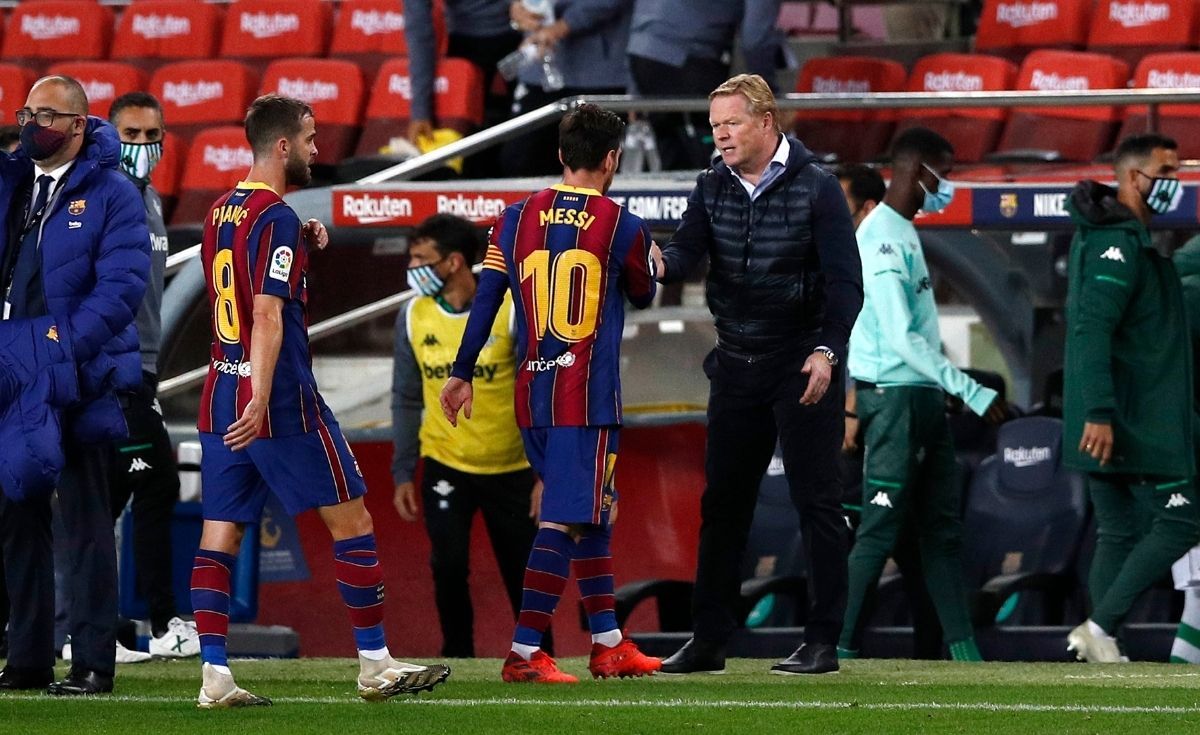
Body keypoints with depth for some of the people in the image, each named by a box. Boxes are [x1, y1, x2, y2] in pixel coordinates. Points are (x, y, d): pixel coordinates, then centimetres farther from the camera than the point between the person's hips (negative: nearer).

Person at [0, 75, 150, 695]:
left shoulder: (111, 194, -5)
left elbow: (122, 285, -13)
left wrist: (66, 344, -23)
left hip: (80, 383, -6)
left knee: (85, 524, -2)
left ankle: (93, 662, 0)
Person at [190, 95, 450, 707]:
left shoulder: (220, 213, 13)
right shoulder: (276, 218, -13)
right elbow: (268, 315, -20)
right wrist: (261, 399, -26)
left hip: (221, 396, 8)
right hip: (282, 400, -8)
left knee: (220, 533, 3)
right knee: (351, 519, 1)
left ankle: (214, 675, -3)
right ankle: (375, 666, 4)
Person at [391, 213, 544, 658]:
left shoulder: (511, 309, -15)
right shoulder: (413, 317, -5)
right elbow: (407, 400, 5)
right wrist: (402, 474, 3)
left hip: (511, 470, -2)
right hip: (445, 467, 2)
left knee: (523, 573, 4)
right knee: (448, 566, -11)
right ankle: (458, 660, 3)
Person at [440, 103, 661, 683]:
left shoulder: (517, 218, 6)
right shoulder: (622, 226, -3)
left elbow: (486, 298, 5)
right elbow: (643, 296, 13)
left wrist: (462, 373, 12)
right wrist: (650, 268, 36)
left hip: (531, 394, 6)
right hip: (588, 395, -6)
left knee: (594, 512, 18)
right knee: (566, 521, -7)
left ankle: (608, 642, 23)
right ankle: (524, 651, -14)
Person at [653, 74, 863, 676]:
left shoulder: (816, 189, -7)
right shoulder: (713, 187, 7)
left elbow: (845, 280, -9)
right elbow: (688, 249, -5)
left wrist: (827, 351, -20)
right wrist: (660, 264, -28)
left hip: (803, 363, -5)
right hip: (735, 365, 5)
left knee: (816, 502, -4)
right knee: (722, 502, 9)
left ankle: (822, 642, -1)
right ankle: (707, 641, 15)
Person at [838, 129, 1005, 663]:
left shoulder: (903, 233, 16)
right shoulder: (883, 238, -16)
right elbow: (900, 339, -21)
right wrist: (973, 393, -21)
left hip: (923, 399, 10)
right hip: (894, 397, -10)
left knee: (942, 527, 8)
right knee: (880, 529, -7)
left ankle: (964, 653, 8)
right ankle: (838, 647, -2)